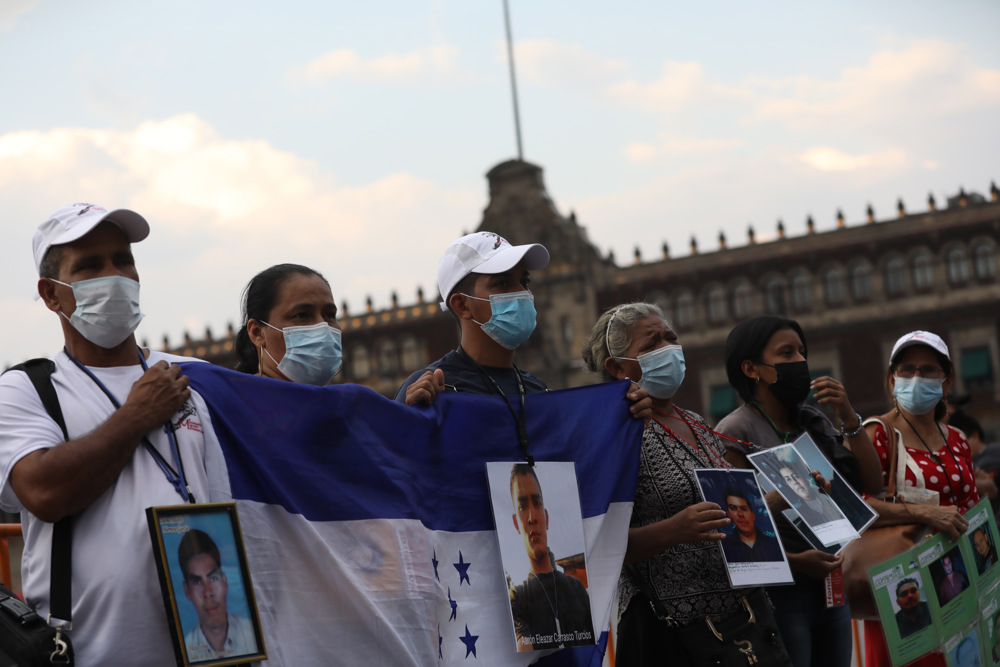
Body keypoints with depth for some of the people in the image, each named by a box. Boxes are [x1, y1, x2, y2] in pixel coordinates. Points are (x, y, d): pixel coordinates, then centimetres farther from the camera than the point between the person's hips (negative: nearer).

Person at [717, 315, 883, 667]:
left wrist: (849, 418, -3)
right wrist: (795, 562, -22)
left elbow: (871, 484, 8)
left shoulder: (815, 423, 12)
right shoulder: (736, 432, -9)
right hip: (780, 593, -7)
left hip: (831, 587, 7)